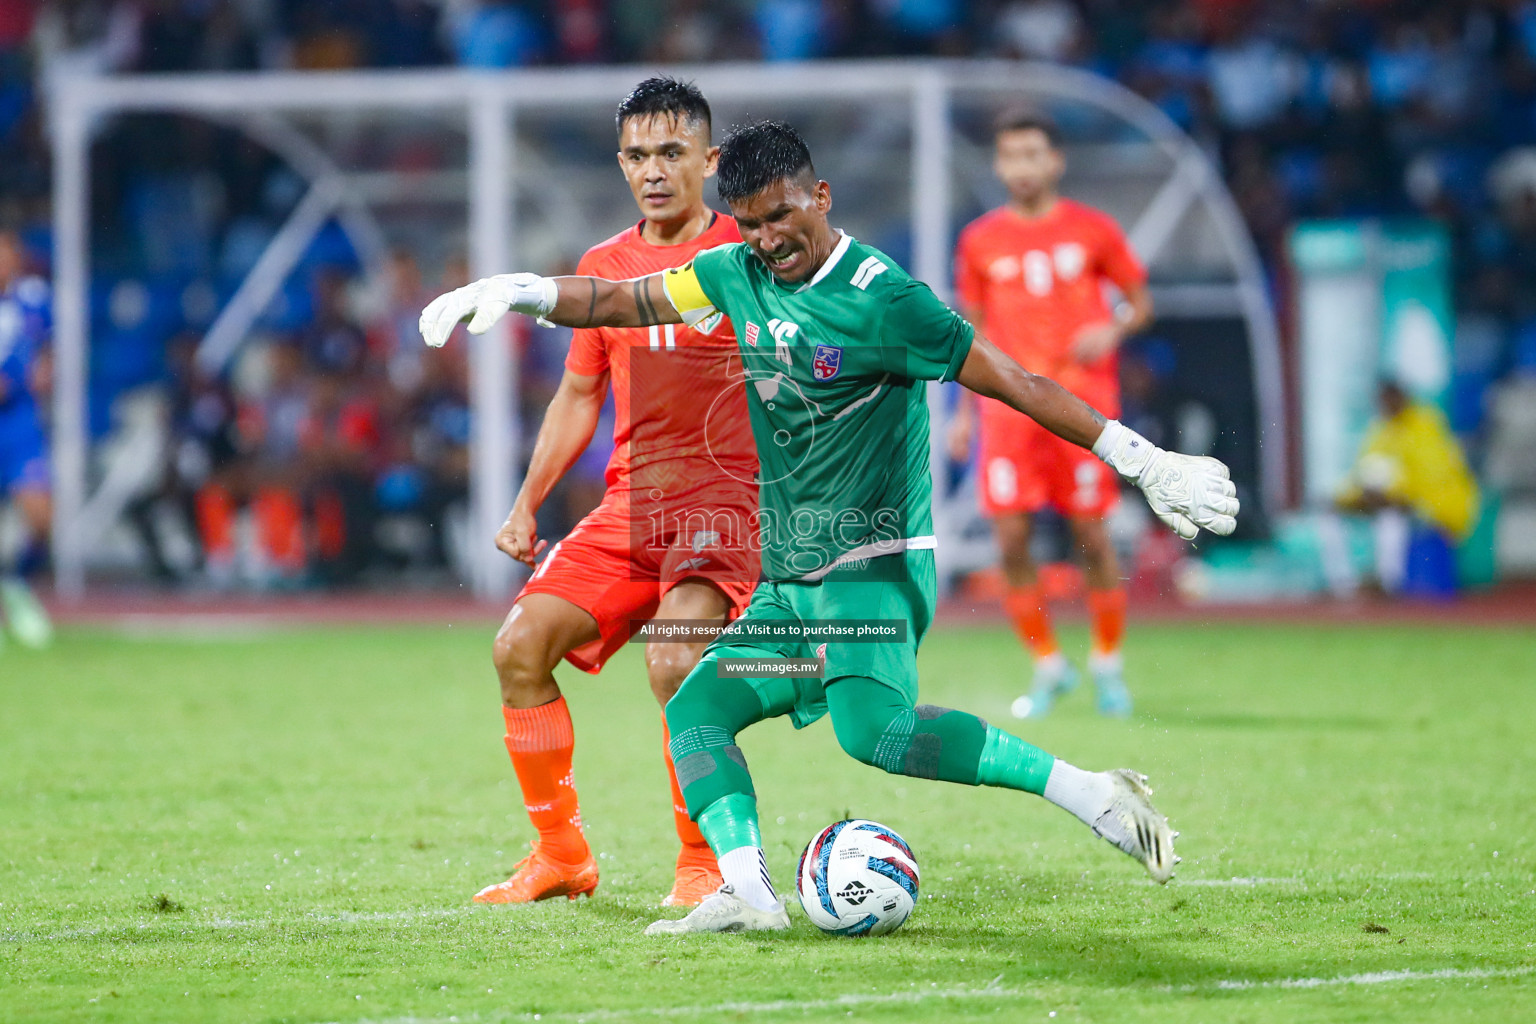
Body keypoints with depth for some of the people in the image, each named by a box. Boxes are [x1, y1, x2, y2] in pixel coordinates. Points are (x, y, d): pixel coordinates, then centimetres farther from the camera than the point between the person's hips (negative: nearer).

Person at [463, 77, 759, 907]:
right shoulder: (603, 266, 13)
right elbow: (579, 393, 23)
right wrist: (526, 505, 17)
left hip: (723, 501, -6)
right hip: (628, 506, 6)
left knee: (673, 659, -29)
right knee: (521, 645, -8)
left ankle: (703, 863, -12)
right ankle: (561, 854, 5)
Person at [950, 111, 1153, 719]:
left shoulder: (1092, 231, 4)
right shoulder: (980, 241, 9)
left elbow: (1141, 302, 11)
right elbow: (973, 331, 15)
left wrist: (1113, 331, -10)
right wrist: (965, 412, 11)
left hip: (1082, 404, -1)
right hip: (1009, 404, 2)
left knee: (1092, 536, -4)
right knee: (1011, 540, -7)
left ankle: (1107, 664, 15)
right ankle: (1047, 667, 9)